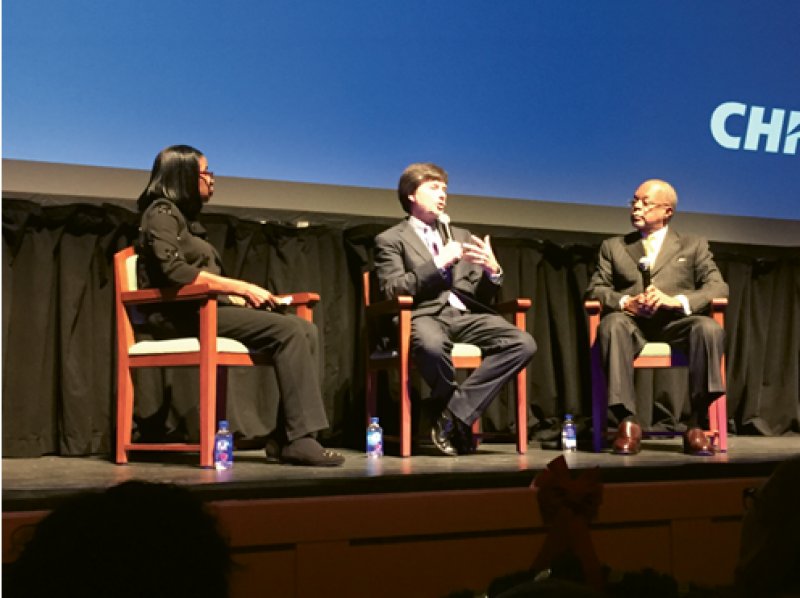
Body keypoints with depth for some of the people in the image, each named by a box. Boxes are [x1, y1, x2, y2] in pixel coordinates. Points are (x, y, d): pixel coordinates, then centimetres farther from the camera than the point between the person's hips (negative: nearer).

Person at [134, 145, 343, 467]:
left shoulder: (185, 218, 27)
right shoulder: (162, 214, -2)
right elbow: (174, 271, -18)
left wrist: (241, 295, 2)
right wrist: (242, 288, -17)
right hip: (181, 315, -9)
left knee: (306, 330, -10)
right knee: (289, 331, -25)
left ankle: (285, 438, -18)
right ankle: (299, 438, -27)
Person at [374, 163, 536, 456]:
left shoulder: (461, 236, 28)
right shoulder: (390, 240, 12)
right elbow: (392, 289, -5)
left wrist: (492, 271, -1)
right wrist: (439, 263, -10)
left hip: (465, 315, 5)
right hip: (424, 315, -5)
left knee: (524, 343, -24)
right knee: (432, 346, -42)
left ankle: (453, 411, -19)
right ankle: (455, 417, -11)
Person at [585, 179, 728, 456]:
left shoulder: (694, 245, 20)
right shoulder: (613, 247, 24)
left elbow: (718, 287, 6)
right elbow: (595, 289, 12)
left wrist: (676, 301, -14)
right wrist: (626, 302, -11)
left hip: (676, 323, 0)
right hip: (632, 323, 0)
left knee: (710, 328, -33)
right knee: (612, 324, -35)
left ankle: (695, 424, -27)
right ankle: (628, 422, -34)